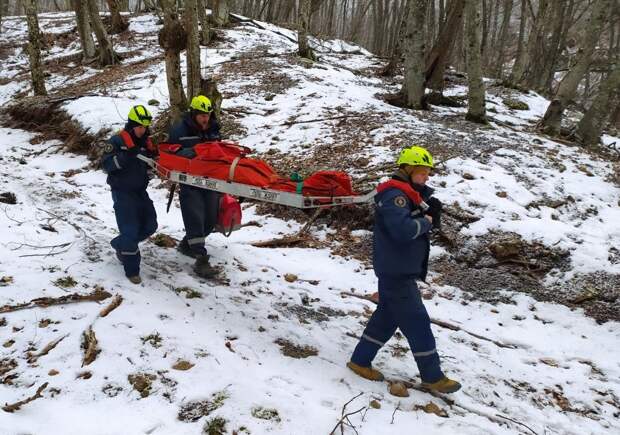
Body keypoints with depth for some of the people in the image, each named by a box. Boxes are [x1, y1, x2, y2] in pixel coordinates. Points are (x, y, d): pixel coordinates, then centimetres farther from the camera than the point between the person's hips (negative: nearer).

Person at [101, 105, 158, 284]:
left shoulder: (145, 142, 8)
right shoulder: (117, 141, -11)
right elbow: (106, 164, -17)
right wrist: (125, 156, -31)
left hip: (140, 191, 7)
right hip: (123, 192, -7)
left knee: (150, 226, 10)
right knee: (130, 231, -9)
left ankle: (120, 245, 32)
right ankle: (132, 271, 3)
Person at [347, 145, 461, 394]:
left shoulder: (406, 194, 14)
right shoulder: (394, 195, -19)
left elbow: (419, 225, 14)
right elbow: (404, 229, -33)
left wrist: (432, 213, -7)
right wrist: (427, 220, -17)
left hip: (399, 270, 10)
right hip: (396, 272, -10)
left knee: (387, 317, 17)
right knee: (417, 322, -2)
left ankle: (360, 361, 27)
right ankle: (432, 377, 9)